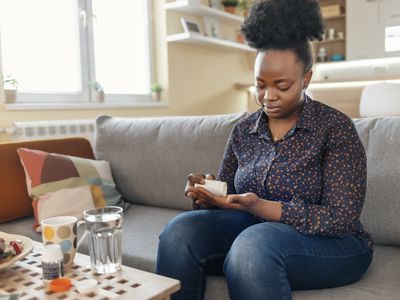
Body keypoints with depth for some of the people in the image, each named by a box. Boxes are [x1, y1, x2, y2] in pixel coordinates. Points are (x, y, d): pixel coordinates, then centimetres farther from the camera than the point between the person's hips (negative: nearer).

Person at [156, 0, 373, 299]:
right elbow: (227, 196, 11)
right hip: (253, 229, 4)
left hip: (330, 242, -4)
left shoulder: (335, 128, -8)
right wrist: (208, 194, -14)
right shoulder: (243, 131, 6)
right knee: (180, 230, -23)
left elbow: (340, 219, -14)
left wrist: (258, 207, -25)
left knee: (253, 244, -36)